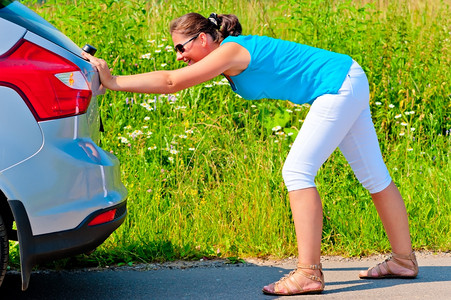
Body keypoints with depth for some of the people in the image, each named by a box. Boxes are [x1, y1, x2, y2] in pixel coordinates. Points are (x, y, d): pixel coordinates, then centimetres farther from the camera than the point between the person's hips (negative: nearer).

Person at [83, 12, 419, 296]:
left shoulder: (231, 52, -18)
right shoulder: (230, 54, 10)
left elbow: (171, 82, -22)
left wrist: (114, 82, -20)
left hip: (338, 85, -11)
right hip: (349, 84, 11)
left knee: (297, 172, -14)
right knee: (373, 175, 16)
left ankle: (309, 274, -16)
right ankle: (404, 259, 26)